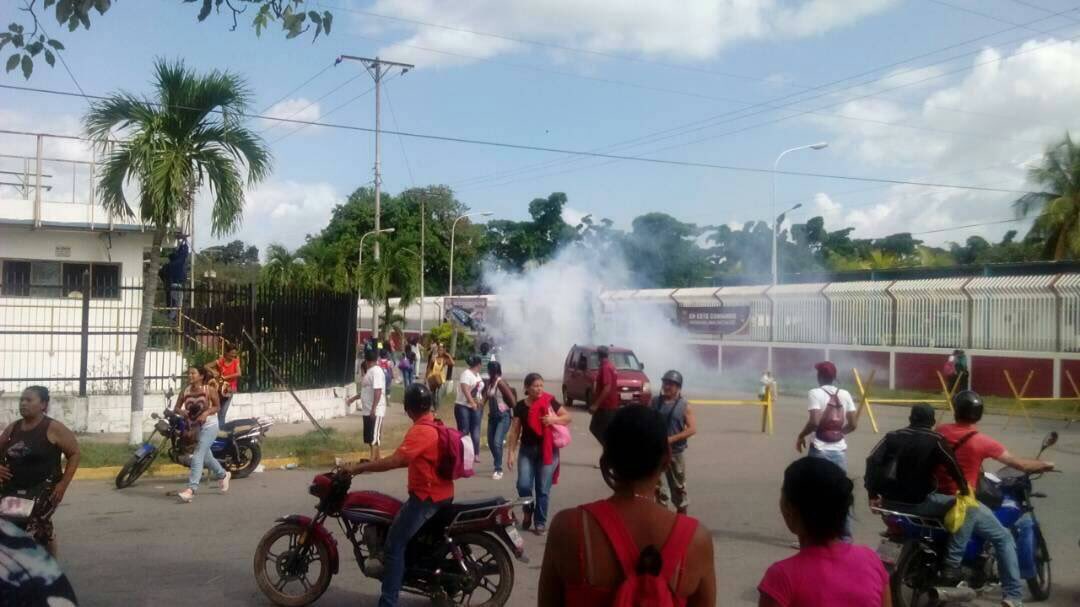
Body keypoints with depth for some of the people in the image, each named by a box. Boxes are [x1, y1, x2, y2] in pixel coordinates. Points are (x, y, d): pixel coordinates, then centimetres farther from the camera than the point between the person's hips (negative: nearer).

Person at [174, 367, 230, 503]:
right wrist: (181, 411, -20)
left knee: (198, 456, -19)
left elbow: (217, 406, -3)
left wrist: (206, 413, -21)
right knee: (206, 457, 20)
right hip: (195, 427, 6)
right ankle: (223, 475, 47)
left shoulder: (209, 389, -10)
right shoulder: (185, 391, 0)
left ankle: (191, 489, -25)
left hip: (209, 426, -6)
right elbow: (176, 408, 3)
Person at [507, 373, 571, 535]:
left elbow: (568, 417, 3)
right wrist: (510, 453, -2)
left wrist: (554, 419, -16)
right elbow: (515, 431, 2)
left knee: (543, 489, 2)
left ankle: (540, 522, 16)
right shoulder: (520, 406, 0)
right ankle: (528, 512, 21)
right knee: (523, 485, -9)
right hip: (527, 450, 1)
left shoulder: (550, 402, -3)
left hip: (548, 450, -1)